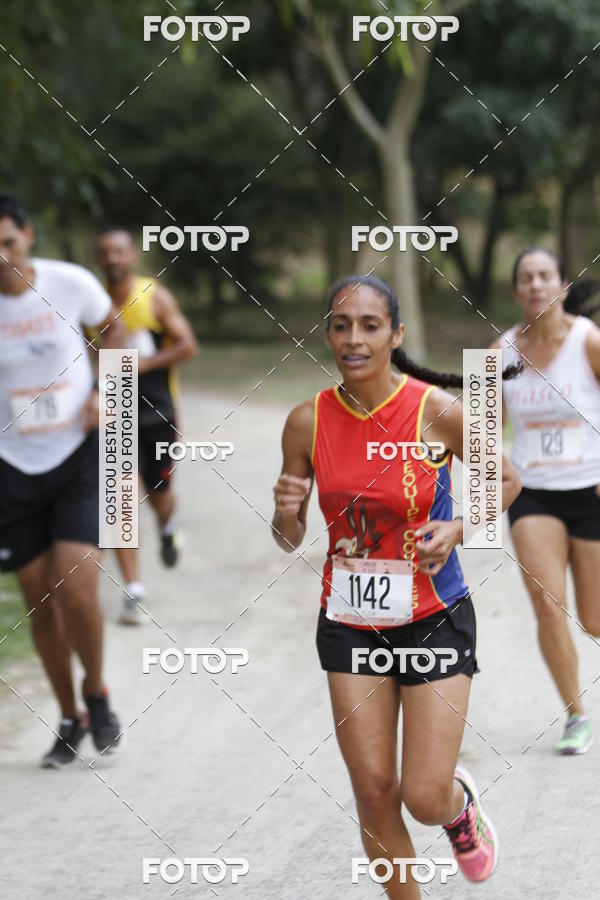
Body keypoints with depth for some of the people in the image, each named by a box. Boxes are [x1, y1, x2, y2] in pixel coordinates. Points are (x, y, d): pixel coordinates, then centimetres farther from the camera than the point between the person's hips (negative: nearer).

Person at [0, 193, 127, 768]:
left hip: (78, 455, -1)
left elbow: (112, 329, 11)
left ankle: (96, 693, 14)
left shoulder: (70, 284, -10)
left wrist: (105, 390, -4)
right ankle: (70, 720, 25)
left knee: (76, 591, -14)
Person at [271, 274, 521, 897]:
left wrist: (456, 527, -16)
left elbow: (506, 481, 2)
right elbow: (290, 541, 3)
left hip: (433, 618, -2)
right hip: (350, 622, 2)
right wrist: (285, 514, -19)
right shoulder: (308, 421, -6)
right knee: (373, 793, 2)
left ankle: (462, 803, 35)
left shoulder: (439, 411, -15)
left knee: (425, 799, -3)